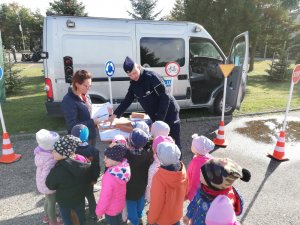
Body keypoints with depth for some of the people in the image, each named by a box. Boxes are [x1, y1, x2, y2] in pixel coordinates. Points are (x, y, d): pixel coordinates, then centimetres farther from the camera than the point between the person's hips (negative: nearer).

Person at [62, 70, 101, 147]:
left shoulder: (85, 95, 3)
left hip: (91, 136, 8)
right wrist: (93, 122, -25)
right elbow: (72, 126, -24)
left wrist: (96, 120, -3)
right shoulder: (68, 101, -22)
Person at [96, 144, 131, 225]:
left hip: (111, 209, -5)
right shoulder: (125, 166, -22)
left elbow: (105, 197, -28)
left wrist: (99, 211, -10)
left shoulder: (109, 176, -41)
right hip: (120, 204, 6)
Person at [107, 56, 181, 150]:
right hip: (156, 118, 7)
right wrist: (114, 115, 0)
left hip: (169, 113, -6)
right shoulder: (134, 84, 1)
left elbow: (165, 98, -23)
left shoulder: (152, 77, -22)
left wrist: (160, 119, -24)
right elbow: (127, 100, 9)